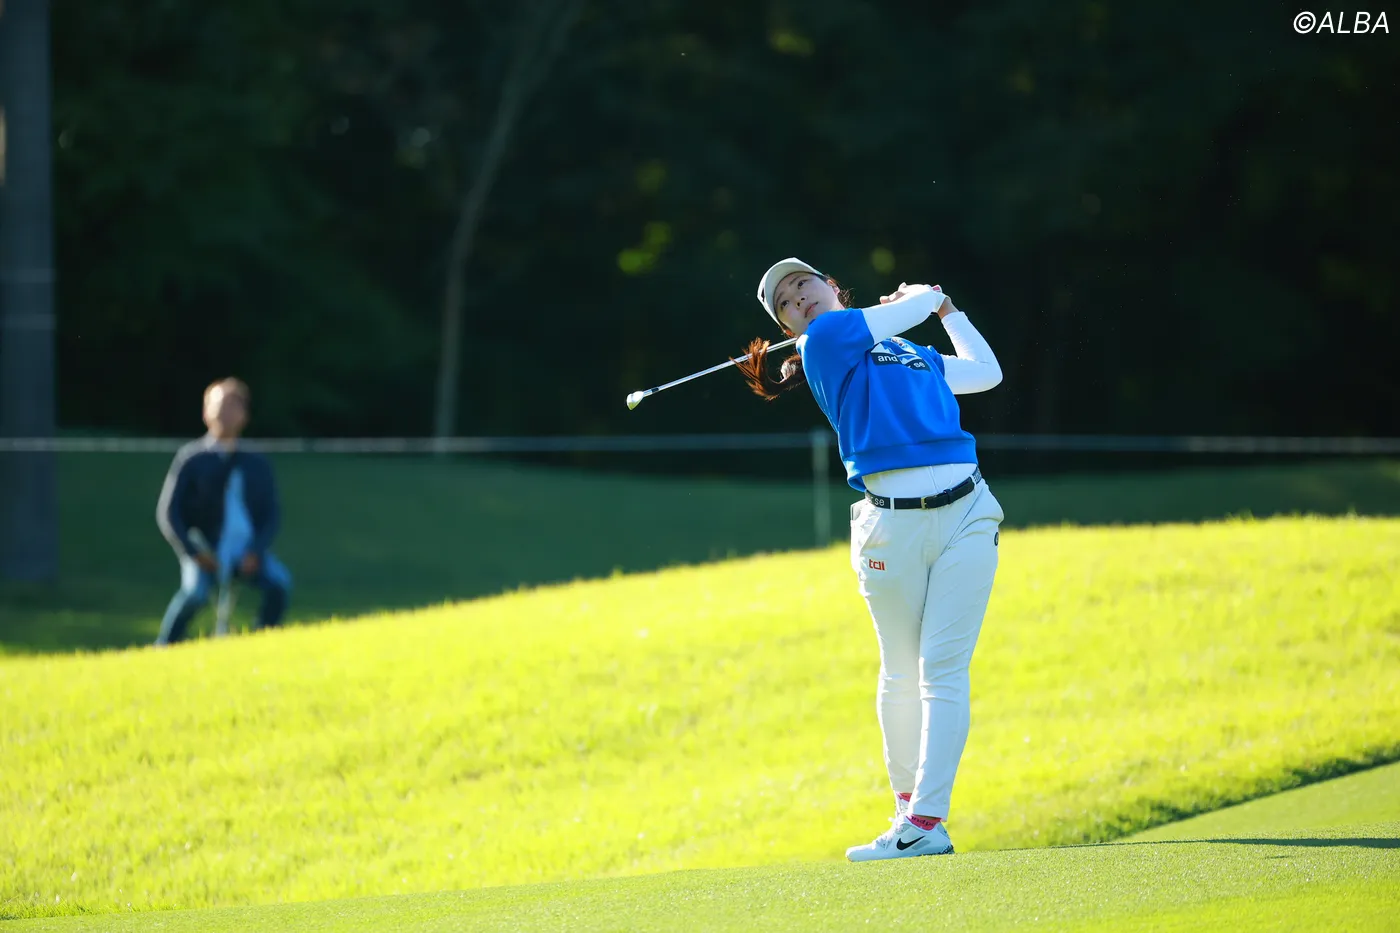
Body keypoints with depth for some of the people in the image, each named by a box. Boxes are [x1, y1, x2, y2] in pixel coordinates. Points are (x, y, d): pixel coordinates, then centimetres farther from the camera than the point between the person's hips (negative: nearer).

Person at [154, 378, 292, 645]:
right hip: (206, 550, -3)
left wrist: (256, 552, -11)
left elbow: (272, 514, 6)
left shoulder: (257, 464, 9)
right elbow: (168, 513, -3)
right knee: (195, 591, -31)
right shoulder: (192, 459, 0)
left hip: (248, 550, 3)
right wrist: (193, 553, -15)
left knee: (279, 582, -23)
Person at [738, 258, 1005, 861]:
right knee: (901, 674, 2)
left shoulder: (915, 356, 25)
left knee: (943, 669, -6)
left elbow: (986, 372, 37)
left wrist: (946, 308, 42)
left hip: (965, 515, 4)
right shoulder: (826, 338, 6)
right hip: (890, 526, -4)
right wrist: (931, 297, 30)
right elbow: (911, 307, 10)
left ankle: (926, 823, -10)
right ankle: (908, 804, 19)